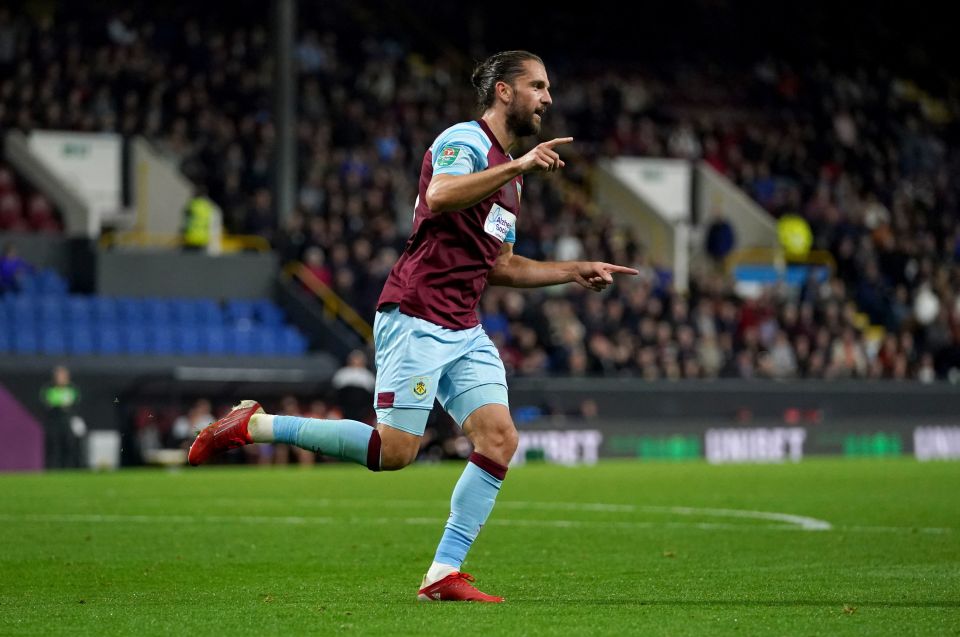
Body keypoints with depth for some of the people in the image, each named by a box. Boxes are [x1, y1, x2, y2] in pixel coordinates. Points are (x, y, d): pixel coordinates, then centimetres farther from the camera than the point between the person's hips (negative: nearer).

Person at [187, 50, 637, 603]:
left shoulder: (509, 170, 22)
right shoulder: (466, 140, -7)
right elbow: (440, 196, -30)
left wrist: (576, 271, 22)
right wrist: (517, 165, -28)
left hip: (465, 330, 9)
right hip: (416, 317, -9)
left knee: (499, 440, -7)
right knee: (395, 450, -13)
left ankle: (443, 575, -4)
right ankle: (254, 425, 0)